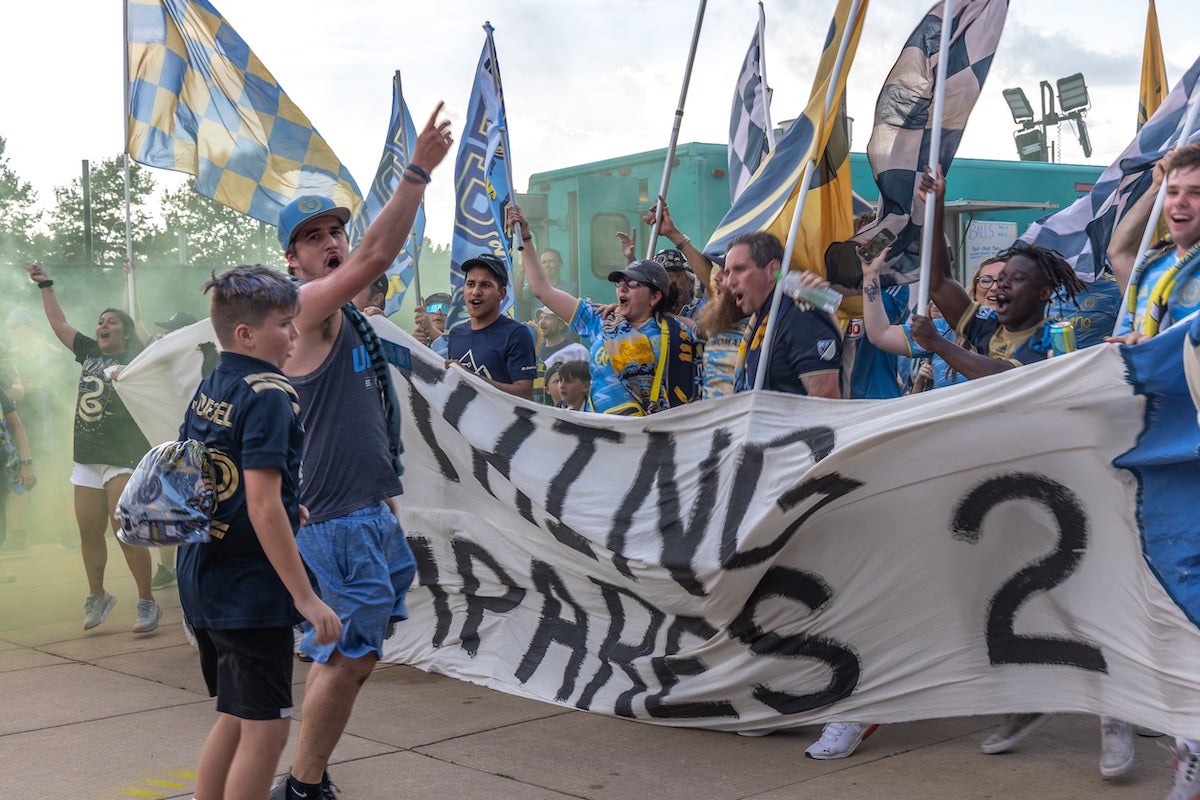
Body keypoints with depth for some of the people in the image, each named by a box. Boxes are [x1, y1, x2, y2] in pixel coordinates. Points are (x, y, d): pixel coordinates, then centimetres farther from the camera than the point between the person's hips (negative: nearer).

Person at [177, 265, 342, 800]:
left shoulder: (206, 390, 9)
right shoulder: (268, 395, -16)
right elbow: (263, 506, -23)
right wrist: (305, 596, -20)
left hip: (203, 577, 9)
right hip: (250, 588, -9)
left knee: (237, 717, 21)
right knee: (266, 727, 0)